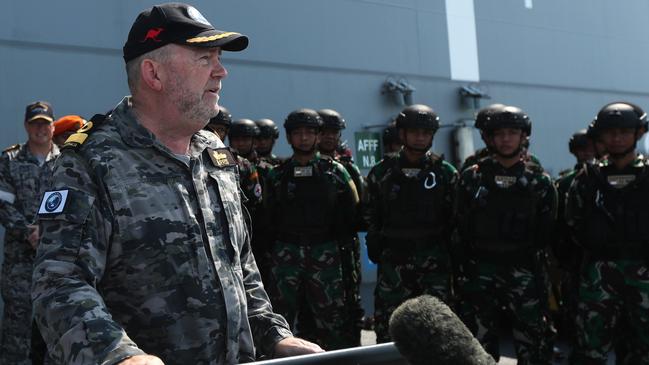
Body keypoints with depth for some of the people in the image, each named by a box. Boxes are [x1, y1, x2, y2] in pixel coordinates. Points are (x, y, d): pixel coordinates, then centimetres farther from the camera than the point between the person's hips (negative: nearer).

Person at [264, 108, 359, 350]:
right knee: (281, 315, 1)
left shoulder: (335, 171, 5)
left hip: (325, 253, -1)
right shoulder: (277, 174, 8)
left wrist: (337, 240, 4)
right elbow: (269, 217, 9)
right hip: (286, 253, 1)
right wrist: (277, 243, 2)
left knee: (331, 315, 2)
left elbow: (353, 212, 7)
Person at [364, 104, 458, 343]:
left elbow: (454, 219, 5)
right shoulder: (382, 173, 7)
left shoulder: (446, 173, 5)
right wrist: (375, 250, 3)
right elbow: (371, 216, 11)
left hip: (434, 261, -1)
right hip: (393, 260, 1)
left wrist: (453, 256, -1)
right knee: (387, 326, 1)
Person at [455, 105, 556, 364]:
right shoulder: (472, 177, 4)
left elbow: (547, 234, 4)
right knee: (479, 344, 8)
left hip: (524, 271, 0)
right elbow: (461, 228, 5)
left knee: (534, 343, 1)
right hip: (480, 271, 1)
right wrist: (464, 265, 0)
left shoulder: (540, 182, 4)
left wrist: (541, 273, -1)